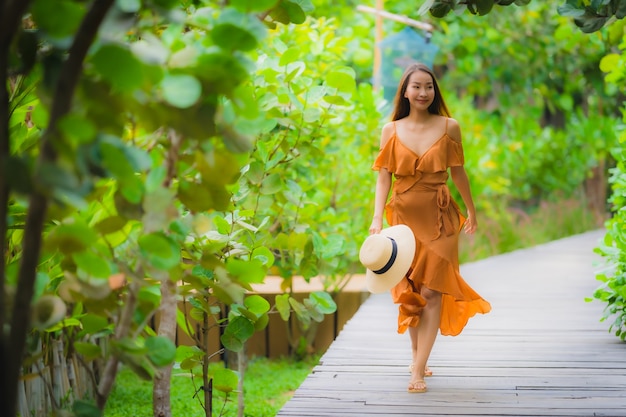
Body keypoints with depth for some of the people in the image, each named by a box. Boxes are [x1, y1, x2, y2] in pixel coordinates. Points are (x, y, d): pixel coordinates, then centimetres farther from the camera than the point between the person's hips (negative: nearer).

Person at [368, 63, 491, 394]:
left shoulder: (449, 127, 0)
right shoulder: (391, 130, 1)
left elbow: (458, 172, 9)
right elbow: (383, 177, -3)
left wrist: (471, 211, 15)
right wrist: (377, 218, -15)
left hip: (439, 217, -1)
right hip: (404, 215, 1)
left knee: (431, 291, -7)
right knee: (409, 291, 8)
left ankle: (418, 370, -7)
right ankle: (417, 356, 26)